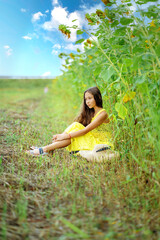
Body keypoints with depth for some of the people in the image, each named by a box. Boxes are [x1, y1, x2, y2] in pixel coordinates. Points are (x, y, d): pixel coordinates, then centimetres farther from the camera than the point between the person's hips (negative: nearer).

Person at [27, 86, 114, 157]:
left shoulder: (102, 114, -14)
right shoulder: (90, 112, 12)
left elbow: (85, 130, -22)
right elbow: (76, 125, 2)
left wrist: (65, 136, -27)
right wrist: (60, 135, -13)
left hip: (102, 144, -6)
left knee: (76, 128, -24)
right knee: (76, 125, -17)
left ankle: (45, 149, -28)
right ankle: (46, 148, -22)